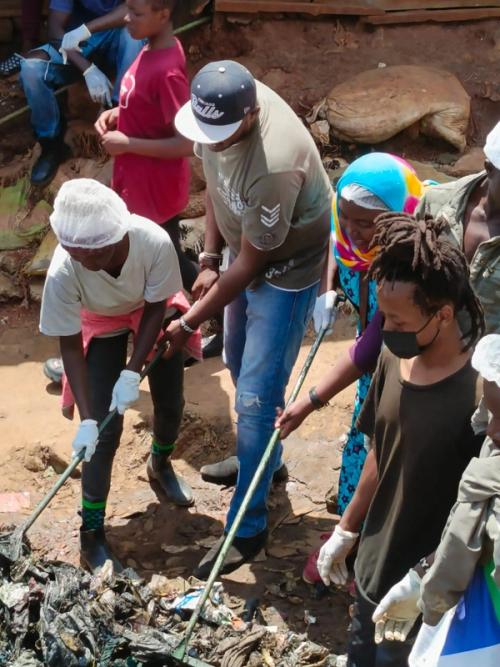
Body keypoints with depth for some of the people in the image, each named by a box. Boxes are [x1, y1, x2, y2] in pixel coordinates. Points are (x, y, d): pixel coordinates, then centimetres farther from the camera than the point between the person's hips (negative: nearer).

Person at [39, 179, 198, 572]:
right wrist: (87, 419, -30)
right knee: (105, 428, -6)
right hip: (100, 324, -1)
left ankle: (161, 463, 47)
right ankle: (91, 533, 7)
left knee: (171, 403, 12)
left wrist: (133, 373, -26)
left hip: (152, 311, 1)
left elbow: (156, 306, -22)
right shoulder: (63, 272, -39)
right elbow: (70, 346, -26)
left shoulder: (155, 241, -41)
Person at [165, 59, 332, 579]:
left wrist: (188, 325, -20)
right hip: (244, 252, 8)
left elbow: (250, 264, -29)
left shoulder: (274, 166, -41)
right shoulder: (221, 107, -18)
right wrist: (209, 258, -3)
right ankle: (262, 458, 49)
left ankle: (247, 529, 9)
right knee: (239, 363, 24)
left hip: (286, 268, -8)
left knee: (256, 397, -4)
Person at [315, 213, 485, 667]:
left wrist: (422, 578, -20)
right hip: (374, 564, 7)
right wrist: (346, 531, 13)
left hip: (428, 589, -6)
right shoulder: (395, 359, -8)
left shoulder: (477, 395, -29)